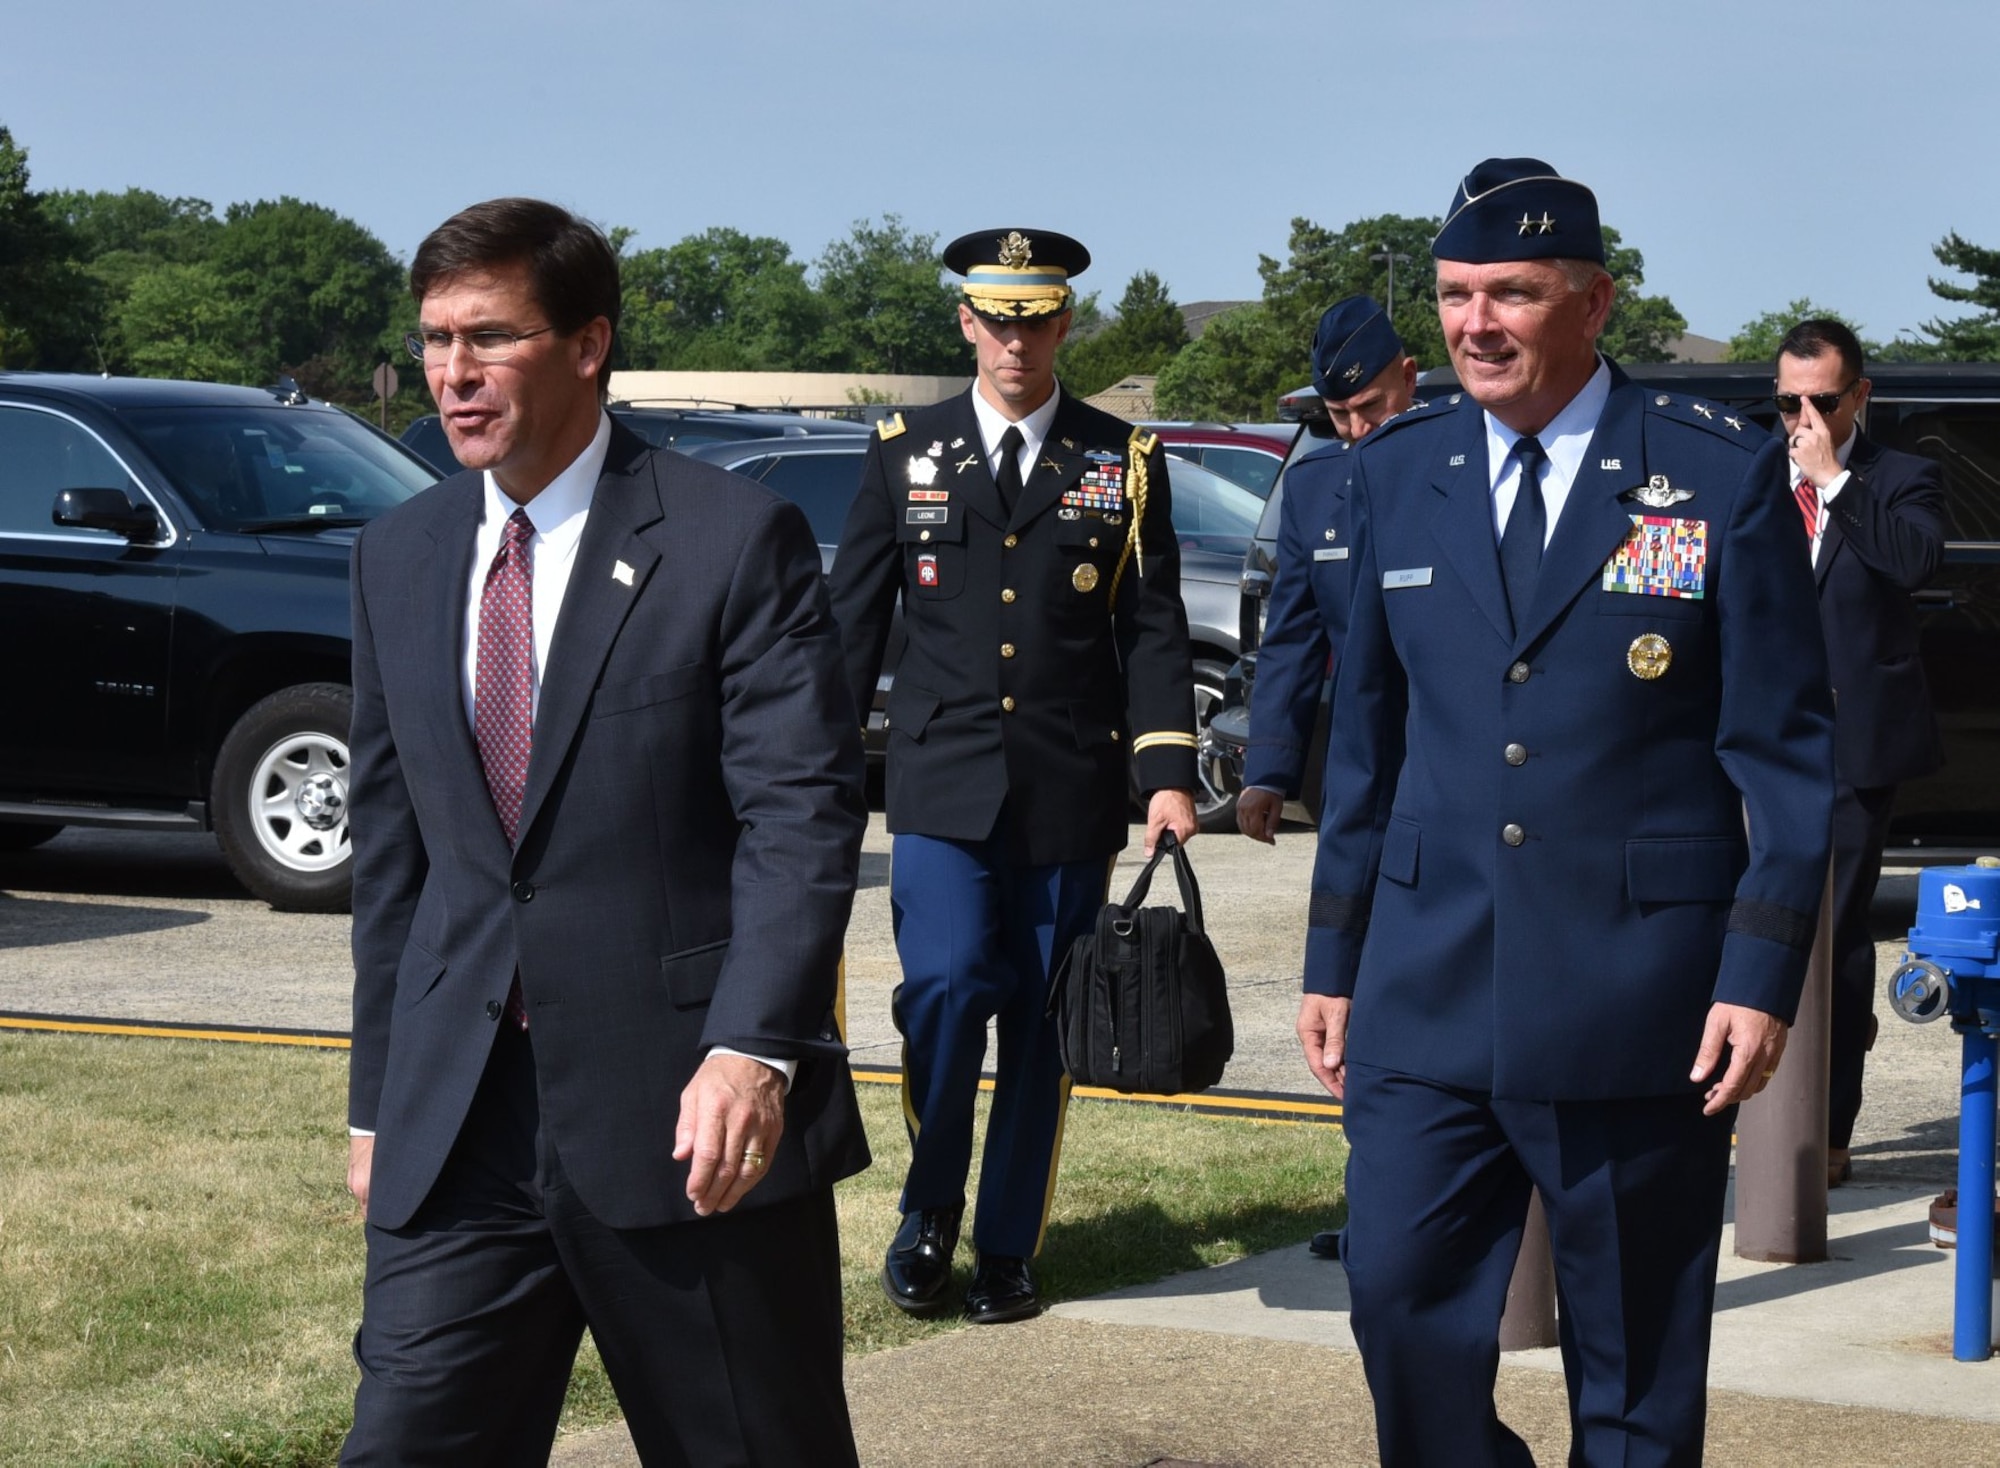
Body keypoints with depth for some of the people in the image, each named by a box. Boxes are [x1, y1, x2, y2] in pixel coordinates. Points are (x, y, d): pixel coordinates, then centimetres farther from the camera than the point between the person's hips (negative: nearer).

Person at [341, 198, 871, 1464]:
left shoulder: (734, 539, -5)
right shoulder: (398, 561, 12)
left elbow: (803, 814, -12)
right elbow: (391, 847, 16)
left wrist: (752, 1048, -24)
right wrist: (378, 1100, 14)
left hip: (691, 1120, -4)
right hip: (457, 1127, 4)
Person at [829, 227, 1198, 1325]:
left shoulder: (1124, 463, 8)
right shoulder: (906, 452, 8)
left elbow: (1153, 630, 5)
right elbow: (853, 619, 10)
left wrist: (1167, 773, -6)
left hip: (1070, 795, 1)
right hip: (942, 785, -1)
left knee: (1041, 1026, 4)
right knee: (947, 988, -16)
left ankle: (1008, 1250, 16)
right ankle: (928, 1215, 4)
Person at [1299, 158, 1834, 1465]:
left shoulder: (1727, 475, -4)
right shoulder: (1398, 473, 7)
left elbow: (1786, 749, -4)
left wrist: (1762, 977, -10)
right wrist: (1334, 957, 12)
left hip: (1640, 1002, -3)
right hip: (1428, 998, 3)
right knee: (1402, 1303, -3)